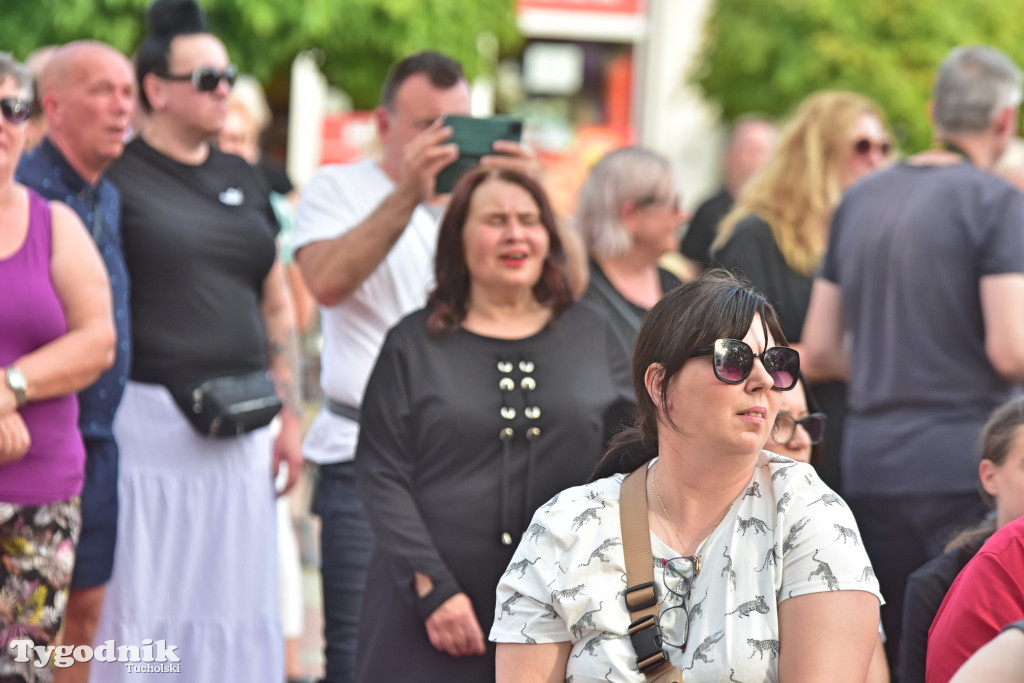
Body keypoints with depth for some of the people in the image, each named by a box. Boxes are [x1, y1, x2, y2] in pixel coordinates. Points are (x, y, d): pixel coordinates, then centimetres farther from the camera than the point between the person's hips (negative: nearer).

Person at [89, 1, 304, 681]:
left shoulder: (242, 179, 15)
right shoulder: (118, 177, -3)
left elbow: (277, 307, 19)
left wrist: (291, 418, 12)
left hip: (241, 425, 6)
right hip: (149, 417, -6)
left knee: (234, 602, 7)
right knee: (142, 605, -5)